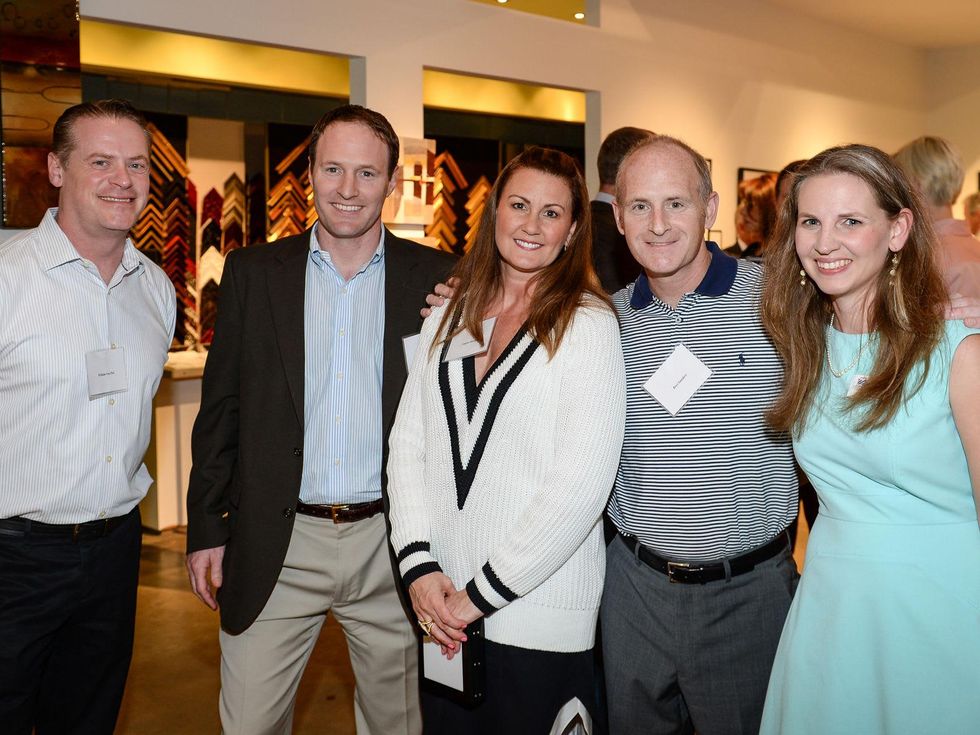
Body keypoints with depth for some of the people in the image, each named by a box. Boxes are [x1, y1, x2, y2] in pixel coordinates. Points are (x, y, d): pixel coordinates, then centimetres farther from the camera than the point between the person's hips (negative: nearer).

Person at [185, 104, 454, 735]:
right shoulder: (253, 272, 3)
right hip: (277, 546, 1)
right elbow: (221, 409, 4)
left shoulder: (436, 279, 0)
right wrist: (206, 528, 3)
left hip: (392, 543, 0)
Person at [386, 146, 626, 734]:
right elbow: (408, 439, 5)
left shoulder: (588, 325, -9)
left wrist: (482, 593, -13)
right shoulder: (450, 316, 7)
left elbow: (581, 483, -16)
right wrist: (419, 564, -7)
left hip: (539, 617, -4)